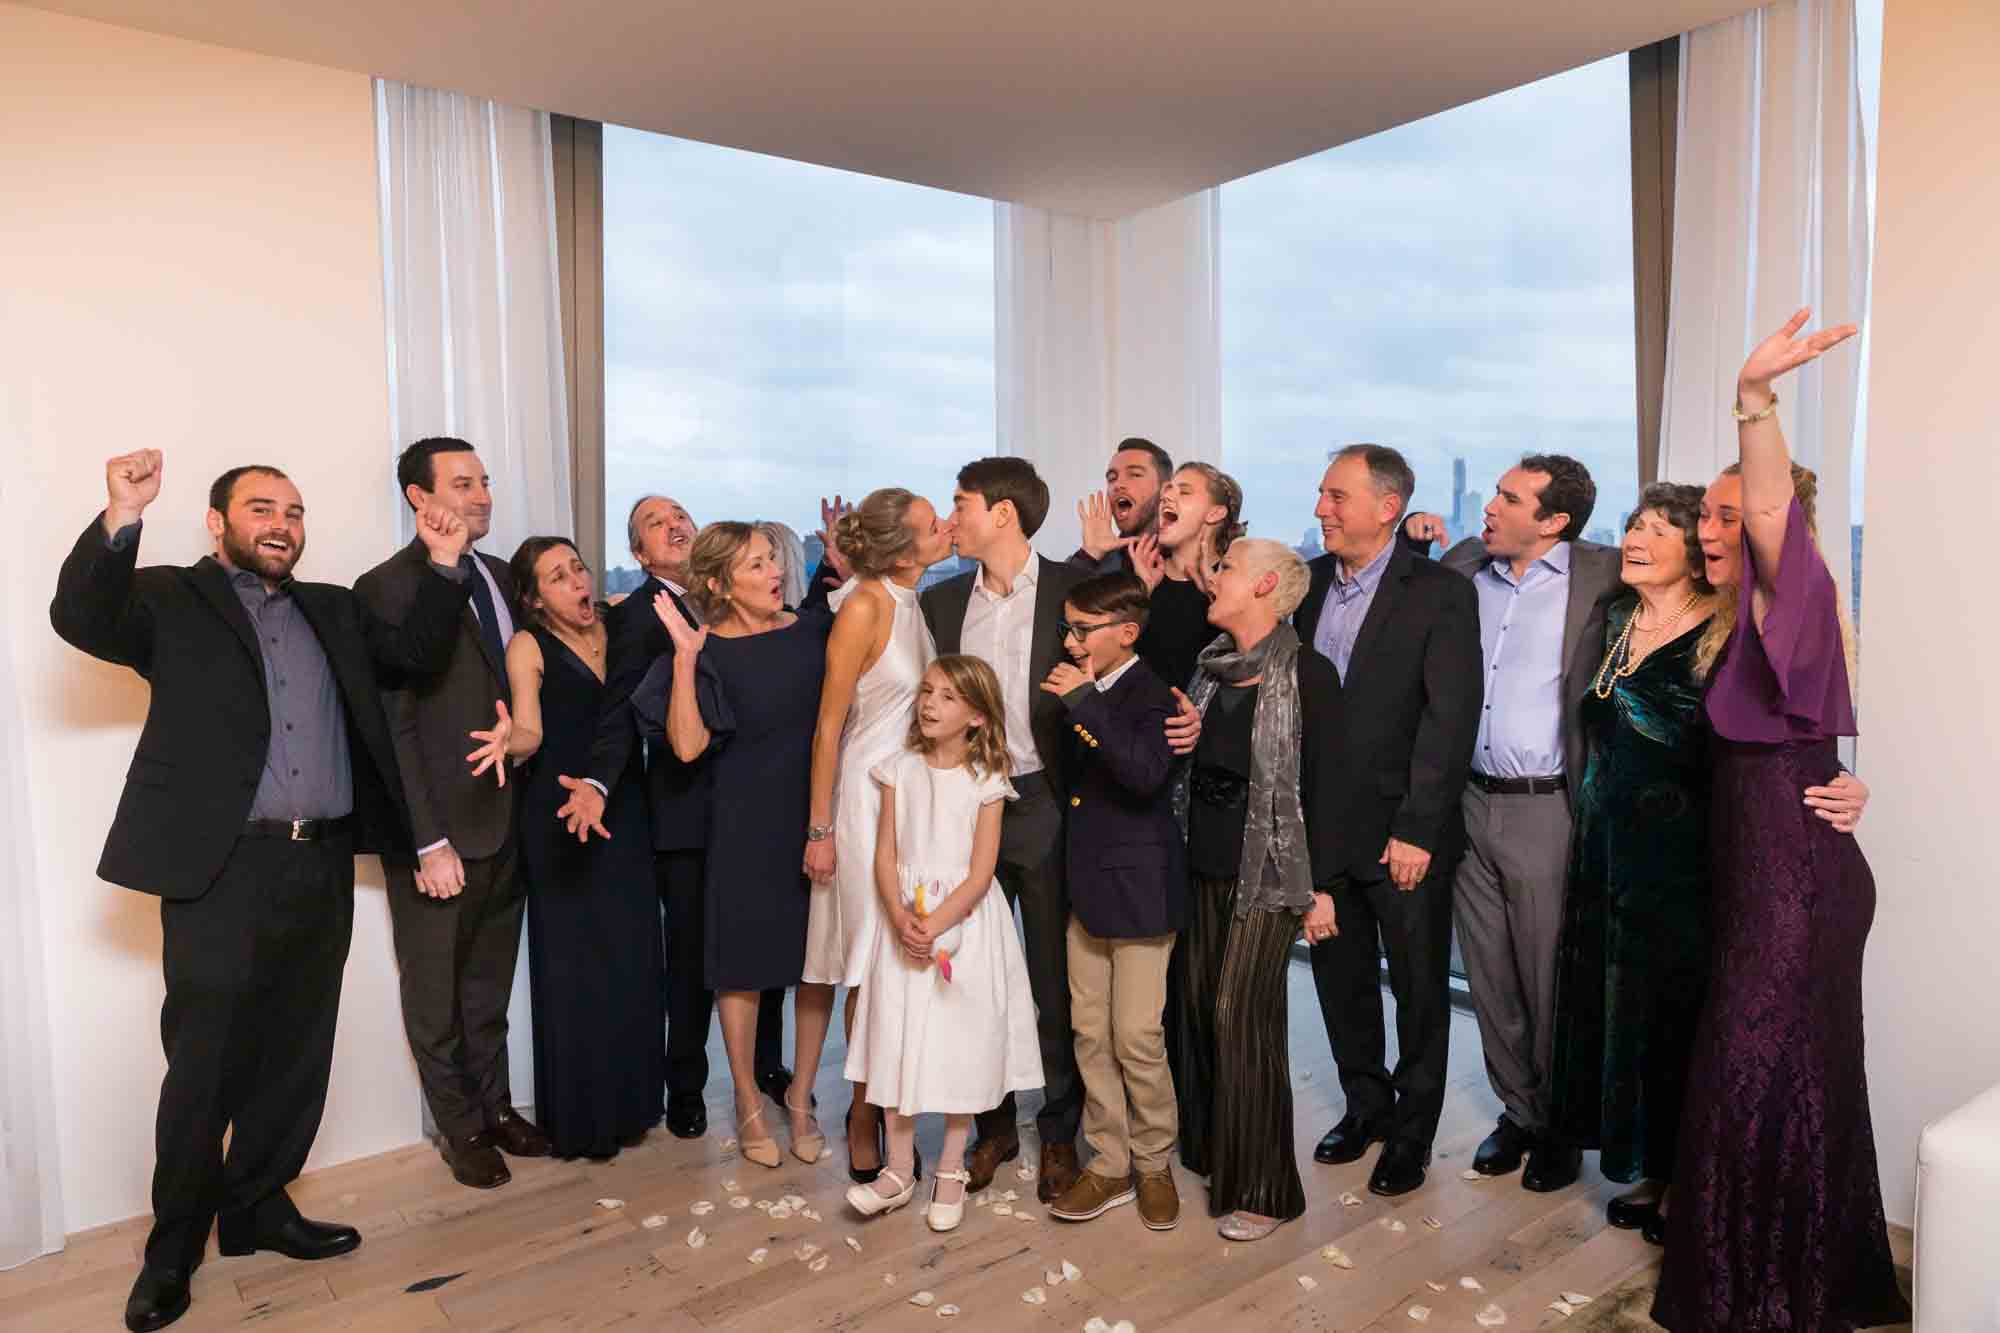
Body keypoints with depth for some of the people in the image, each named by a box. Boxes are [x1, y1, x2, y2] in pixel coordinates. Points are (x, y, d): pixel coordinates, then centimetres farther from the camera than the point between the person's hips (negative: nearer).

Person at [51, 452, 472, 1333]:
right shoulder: (170, 599, 3)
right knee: (203, 1064, 3)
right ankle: (175, 1244, 21)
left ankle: (257, 1208, 30)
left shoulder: (332, 610, 18)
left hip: (321, 868, 5)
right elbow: (80, 619, -14)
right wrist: (120, 520, -28)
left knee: (295, 1055, 13)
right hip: (223, 870, -5)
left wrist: (443, 568, -2)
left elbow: (417, 652, 12)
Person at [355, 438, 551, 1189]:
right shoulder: (388, 588, -11)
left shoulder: (500, 577, 9)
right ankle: (461, 1128, 29)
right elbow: (393, 726, -14)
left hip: (507, 822, 6)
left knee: (490, 984, 20)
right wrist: (429, 843, -17)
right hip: (443, 830, -6)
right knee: (436, 993, 13)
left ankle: (495, 1105, 35)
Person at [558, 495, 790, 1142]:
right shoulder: (634, 616, -4)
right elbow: (620, 713, -11)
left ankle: (767, 1064, 34)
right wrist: (598, 782, -26)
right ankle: (685, 1088, 27)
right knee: (691, 955, 8)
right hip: (687, 809, -4)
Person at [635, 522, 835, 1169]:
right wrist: (685, 658, -27)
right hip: (746, 827, -3)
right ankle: (748, 1105, 29)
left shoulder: (816, 629, 2)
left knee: (818, 960, 9)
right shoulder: (707, 654, -9)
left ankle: (801, 1097, 29)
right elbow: (686, 745, -17)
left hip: (818, 818, 3)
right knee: (744, 966, 9)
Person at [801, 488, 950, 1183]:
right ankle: (864, 1118, 20)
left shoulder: (913, 599, 5)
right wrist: (820, 831, -12)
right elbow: (828, 728, -13)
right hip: (869, 792, -7)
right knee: (876, 961, 2)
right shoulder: (864, 607, -16)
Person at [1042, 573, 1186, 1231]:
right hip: (1085, 886, 7)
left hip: (1139, 891, -7)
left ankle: (1154, 1164, 23)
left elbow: (1145, 771, -33)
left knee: (1137, 1040, 2)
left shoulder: (1153, 694, -13)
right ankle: (1110, 1164, 26)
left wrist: (1084, 701, -32)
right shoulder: (1081, 689, 10)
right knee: (1090, 1035, 12)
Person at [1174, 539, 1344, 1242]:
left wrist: (1322, 887, -12)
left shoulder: (1308, 673, -10)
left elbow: (1323, 782, -11)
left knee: (1240, 1011, -4)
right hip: (1208, 858, 7)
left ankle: (1261, 1185, 12)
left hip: (1270, 863, -6)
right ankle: (1211, 1149, 30)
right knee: (1201, 1003, 11)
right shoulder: (1211, 667, 9)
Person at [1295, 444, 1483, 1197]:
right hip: (1323, 825, 5)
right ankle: (1366, 1104, 38)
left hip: (1403, 834, -5)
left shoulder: (1440, 594, -10)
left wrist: (1417, 830, -18)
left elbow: (1450, 720, -15)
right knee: (1340, 977, 17)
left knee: (1419, 988, 11)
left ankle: (1412, 1130, 30)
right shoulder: (1309, 582, 6)